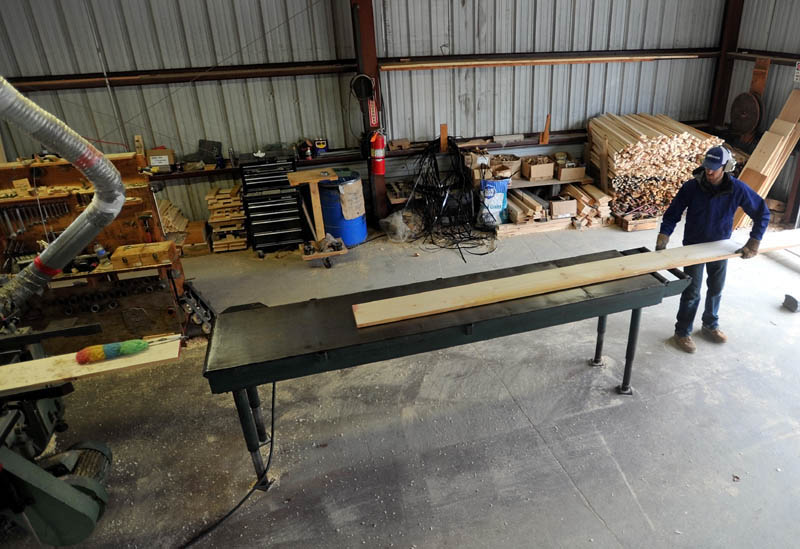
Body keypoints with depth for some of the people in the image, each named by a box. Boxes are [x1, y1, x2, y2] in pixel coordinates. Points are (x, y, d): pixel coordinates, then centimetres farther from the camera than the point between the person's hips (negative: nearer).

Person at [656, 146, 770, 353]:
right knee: (692, 293, 1)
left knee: (716, 289, 18)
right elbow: (672, 214, -13)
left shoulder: (737, 189, -17)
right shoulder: (692, 187, -20)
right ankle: (682, 333, 17)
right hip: (694, 247, -3)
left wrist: (754, 243, -16)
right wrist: (661, 243, -23)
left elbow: (762, 213, -8)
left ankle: (710, 326, 40)